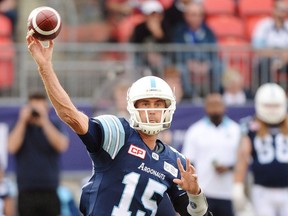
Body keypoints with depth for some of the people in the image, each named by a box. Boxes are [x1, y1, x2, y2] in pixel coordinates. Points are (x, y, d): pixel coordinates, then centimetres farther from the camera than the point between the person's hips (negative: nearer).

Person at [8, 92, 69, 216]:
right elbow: (12, 147, -8)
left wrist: (44, 121, -11)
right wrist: (23, 121, -7)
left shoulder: (54, 126, 9)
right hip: (26, 192, 0)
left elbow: (61, 145, -10)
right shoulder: (20, 127, 9)